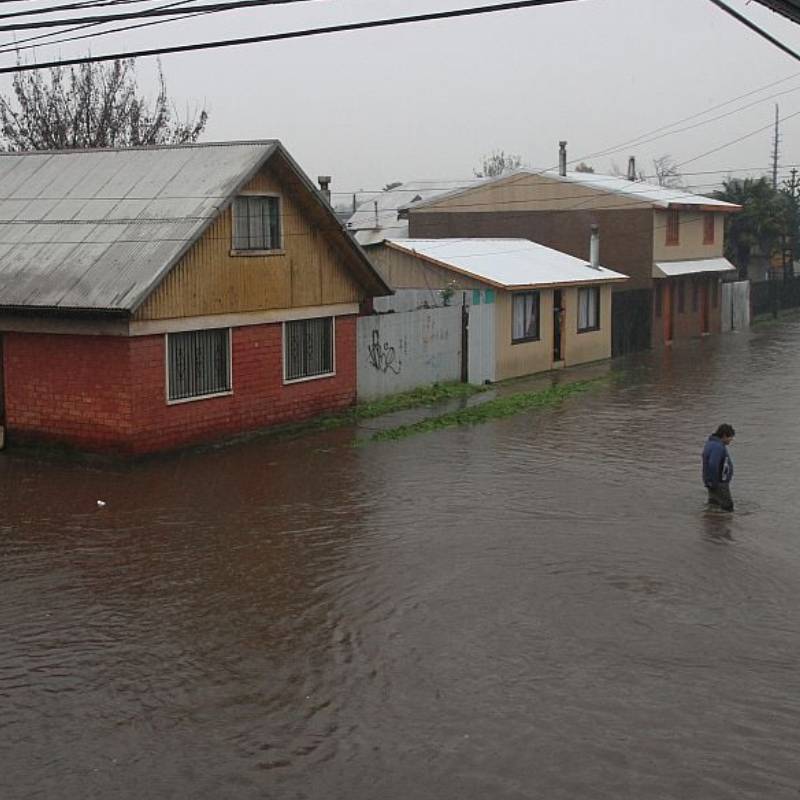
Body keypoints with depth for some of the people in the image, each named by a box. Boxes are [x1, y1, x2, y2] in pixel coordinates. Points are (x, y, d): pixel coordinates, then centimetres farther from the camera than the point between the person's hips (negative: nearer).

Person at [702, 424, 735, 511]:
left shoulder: (712, 443, 10)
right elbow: (713, 466, -31)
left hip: (713, 481, 10)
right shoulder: (718, 447, -23)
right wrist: (714, 484, -24)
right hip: (719, 483, -10)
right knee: (727, 507, -4)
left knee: (714, 504, 15)